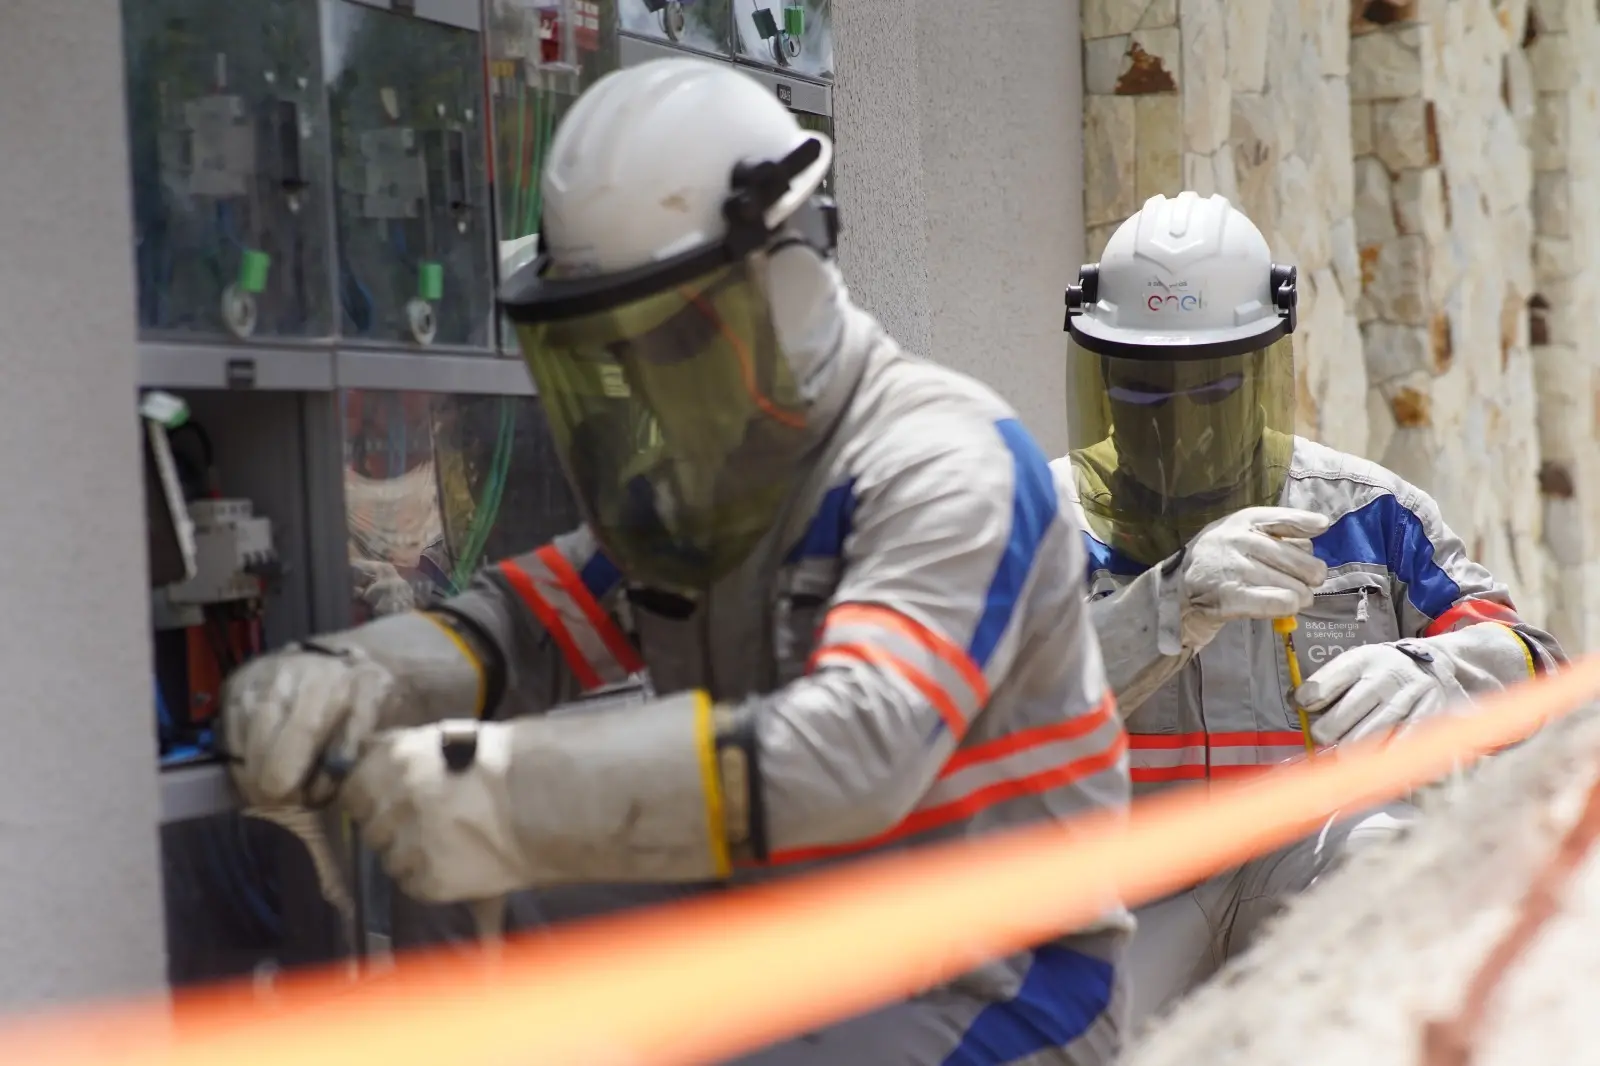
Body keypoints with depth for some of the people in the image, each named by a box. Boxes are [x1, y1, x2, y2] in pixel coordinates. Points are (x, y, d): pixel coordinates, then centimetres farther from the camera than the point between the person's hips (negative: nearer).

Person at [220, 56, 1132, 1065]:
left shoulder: (945, 464, -19)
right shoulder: (711, 485, 8)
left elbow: (854, 750, -34)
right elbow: (531, 625, -2)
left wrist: (515, 795, -41)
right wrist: (348, 679, -25)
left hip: (993, 984, -7)